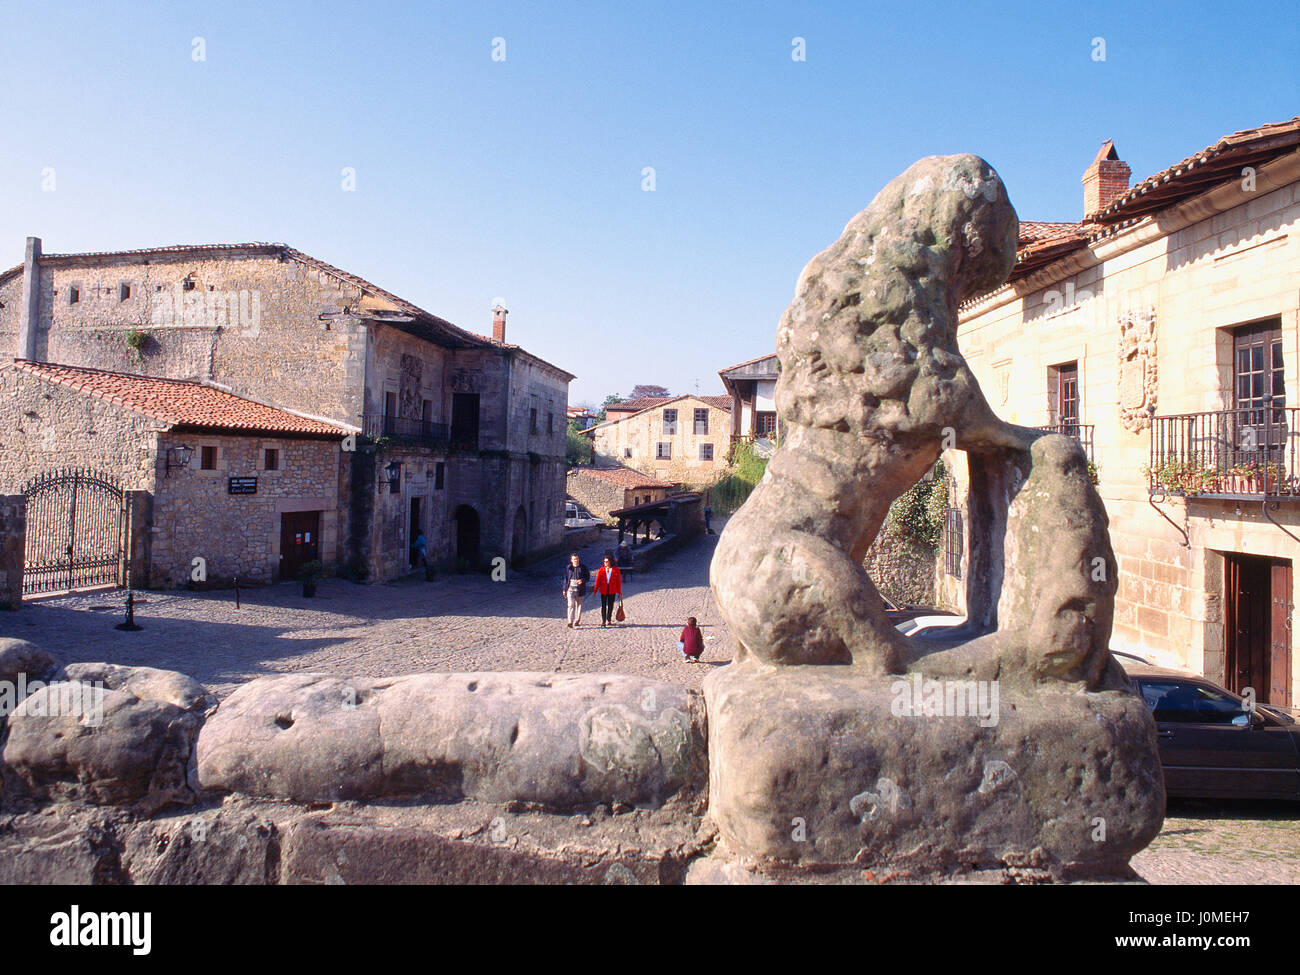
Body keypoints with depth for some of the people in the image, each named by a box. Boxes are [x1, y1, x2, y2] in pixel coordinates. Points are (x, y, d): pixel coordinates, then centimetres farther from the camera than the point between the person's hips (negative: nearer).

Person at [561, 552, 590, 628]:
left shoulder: (583, 567, 1)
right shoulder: (568, 567, 5)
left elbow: (588, 576, 4)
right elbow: (565, 578, 10)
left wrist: (582, 580, -17)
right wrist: (565, 589, 9)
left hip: (580, 589, 1)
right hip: (570, 589, 0)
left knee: (579, 605, 11)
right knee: (571, 605, -11)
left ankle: (577, 620, 26)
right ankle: (570, 622, -14)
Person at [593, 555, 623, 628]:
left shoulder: (616, 570, 0)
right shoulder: (601, 569, 2)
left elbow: (619, 582, 3)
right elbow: (598, 580, 4)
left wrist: (619, 592, 3)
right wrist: (595, 591, -1)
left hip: (612, 591, 0)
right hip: (603, 590, 0)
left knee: (610, 605, 9)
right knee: (603, 606, -3)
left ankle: (609, 619, 26)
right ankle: (603, 622, -3)